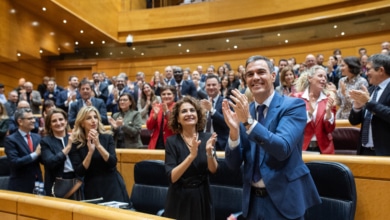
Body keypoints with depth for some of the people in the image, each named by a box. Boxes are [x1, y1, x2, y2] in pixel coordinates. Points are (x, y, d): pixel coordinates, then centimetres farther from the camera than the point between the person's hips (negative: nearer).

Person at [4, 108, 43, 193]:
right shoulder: (11, 139, -9)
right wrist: (35, 154, -20)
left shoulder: (37, 137, 8)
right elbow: (14, 162, -19)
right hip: (20, 186, -5)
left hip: (38, 183, 5)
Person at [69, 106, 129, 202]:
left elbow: (113, 163, -11)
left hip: (113, 187, 0)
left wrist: (98, 145, -22)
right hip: (92, 190, 0)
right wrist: (90, 151, -21)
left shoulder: (107, 137, -1)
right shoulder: (76, 144, -3)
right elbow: (79, 173, -9)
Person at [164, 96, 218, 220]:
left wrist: (209, 152, -27)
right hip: (180, 199, -2)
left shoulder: (207, 138, -4)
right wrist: (191, 156, -30)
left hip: (202, 197, 2)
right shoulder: (172, 141, -9)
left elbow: (213, 170, -9)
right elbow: (172, 177, -18)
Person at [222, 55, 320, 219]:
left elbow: (283, 149, -24)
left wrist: (249, 121, -30)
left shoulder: (293, 105, -9)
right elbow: (233, 164, -3)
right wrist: (234, 130, -19)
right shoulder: (242, 110, 1)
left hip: (283, 199, -4)